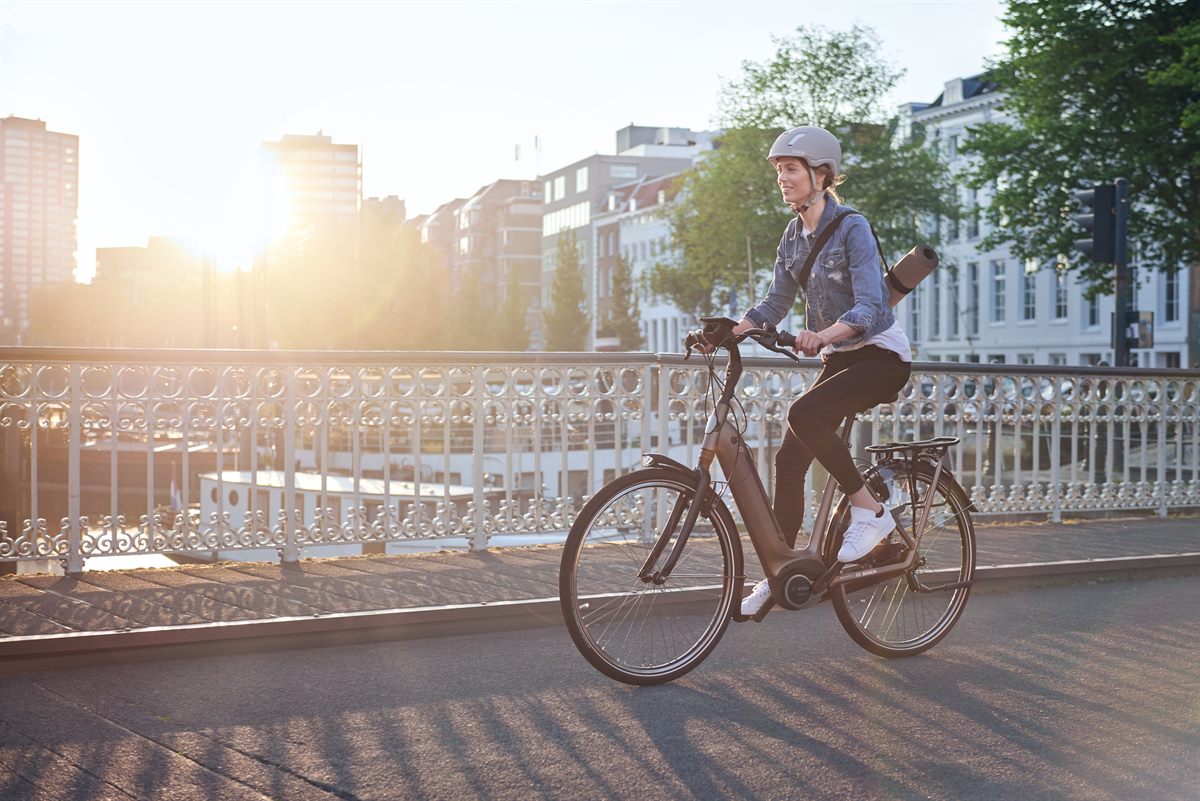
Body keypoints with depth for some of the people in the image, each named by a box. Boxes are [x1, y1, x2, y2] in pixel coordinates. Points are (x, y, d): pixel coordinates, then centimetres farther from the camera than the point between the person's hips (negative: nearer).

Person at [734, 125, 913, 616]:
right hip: (839, 358, 8)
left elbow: (869, 307, -26)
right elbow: (775, 304, 8)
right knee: (789, 458, -1)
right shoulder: (793, 237, 7)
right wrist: (727, 332, -9)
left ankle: (870, 511, -16)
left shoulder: (852, 228, -16)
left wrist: (825, 334, -45)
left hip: (881, 355, -7)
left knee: (804, 413, -31)